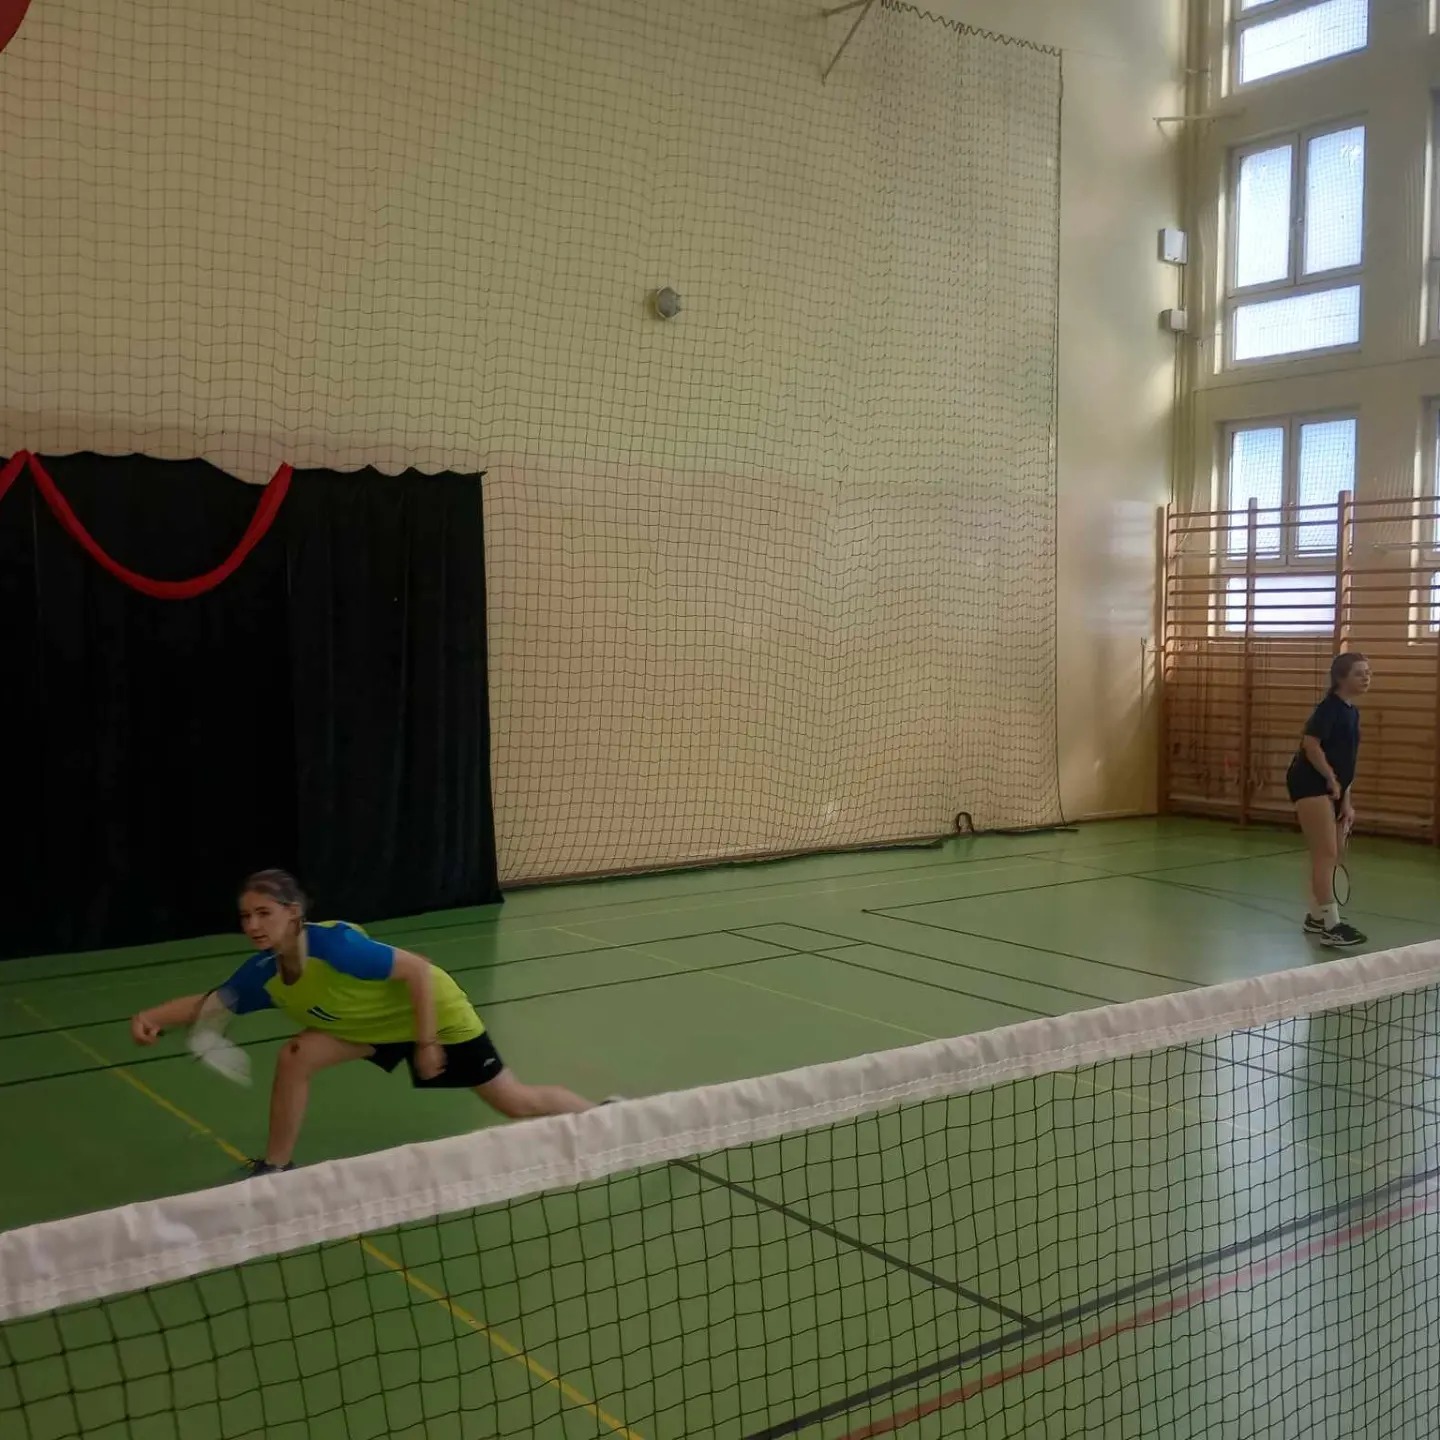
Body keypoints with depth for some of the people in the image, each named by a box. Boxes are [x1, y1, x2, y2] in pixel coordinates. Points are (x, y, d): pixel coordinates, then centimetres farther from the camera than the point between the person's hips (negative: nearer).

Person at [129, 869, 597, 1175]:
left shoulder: (335, 943, -37)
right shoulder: (262, 974, -16)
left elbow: (419, 970, -31)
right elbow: (207, 1003, -10)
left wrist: (427, 1043, -26)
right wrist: (152, 1017, -29)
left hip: (433, 1010, -6)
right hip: (373, 1022, 6)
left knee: (516, 1103, 3)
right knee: (295, 1057, -15)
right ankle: (276, 1168, 4)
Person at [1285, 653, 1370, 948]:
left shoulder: (1352, 712, 14)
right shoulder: (1330, 707, -14)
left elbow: (1346, 761, 17)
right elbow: (1310, 744, -23)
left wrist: (1346, 800, 13)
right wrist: (1332, 779, -14)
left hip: (1331, 789, 10)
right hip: (1311, 785, -10)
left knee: (1332, 854, 14)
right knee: (1326, 853, -11)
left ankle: (1316, 916, 26)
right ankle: (1330, 925, -10)